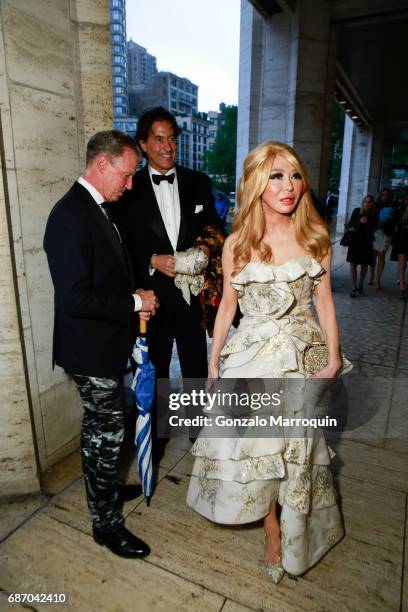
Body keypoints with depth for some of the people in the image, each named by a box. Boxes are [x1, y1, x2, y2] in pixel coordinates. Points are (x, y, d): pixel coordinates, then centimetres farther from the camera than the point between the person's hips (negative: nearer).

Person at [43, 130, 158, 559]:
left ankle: (104, 489, 47)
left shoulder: (95, 209, 9)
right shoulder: (70, 216, -22)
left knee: (100, 428, 25)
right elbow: (74, 298, -28)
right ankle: (106, 523, 28)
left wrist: (135, 301, 1)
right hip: (91, 349, -10)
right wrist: (135, 304, -18)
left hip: (105, 345, 10)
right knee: (106, 433, 6)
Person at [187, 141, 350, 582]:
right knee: (256, 443, 8)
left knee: (293, 446, 14)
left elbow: (324, 300, 1)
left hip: (302, 355, 1)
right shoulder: (237, 244, -5)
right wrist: (213, 365, 4)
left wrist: (333, 359, -3)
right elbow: (227, 305, 2)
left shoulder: (315, 235, -4)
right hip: (252, 355, 0)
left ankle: (292, 525, 45)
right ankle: (274, 531, 35)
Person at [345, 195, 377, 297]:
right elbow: (349, 225, -3)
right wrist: (359, 221, -18)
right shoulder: (356, 211, 1)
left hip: (366, 243, 1)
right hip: (354, 241, 0)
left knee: (364, 265, 9)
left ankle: (360, 284, 31)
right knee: (353, 264, -5)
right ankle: (354, 288, 2)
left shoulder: (374, 215, 0)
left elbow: (374, 229, 0)